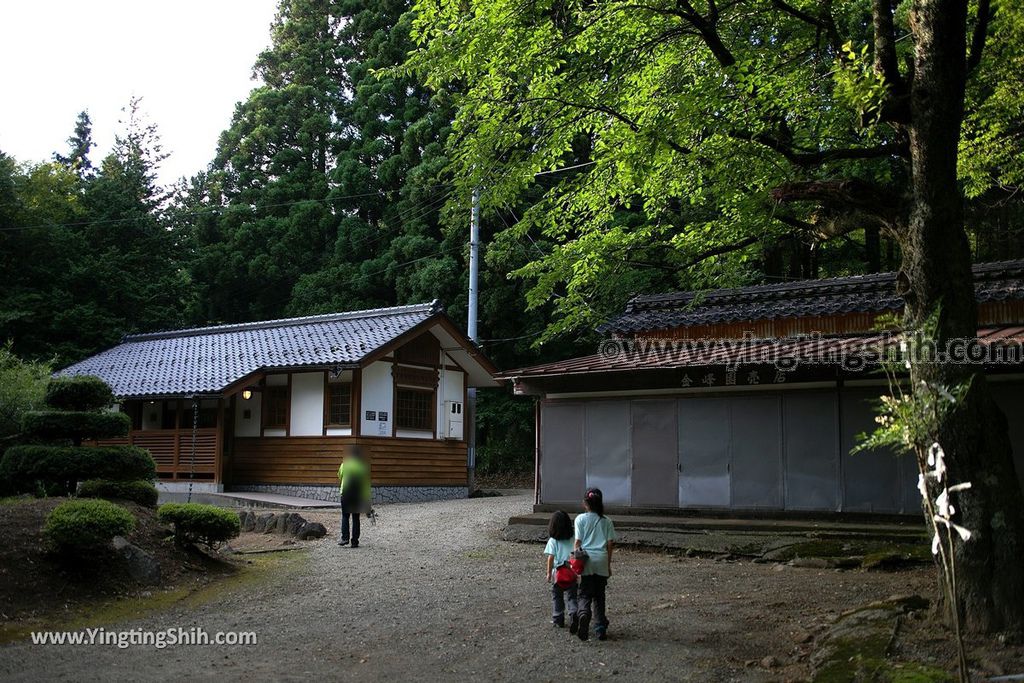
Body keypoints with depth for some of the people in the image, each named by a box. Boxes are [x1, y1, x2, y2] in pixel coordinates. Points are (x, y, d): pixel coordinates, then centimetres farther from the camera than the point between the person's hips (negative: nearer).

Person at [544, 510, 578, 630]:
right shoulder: (572, 540, 0)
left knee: (557, 597, 13)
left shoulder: (553, 541, -8)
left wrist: (549, 573, -3)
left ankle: (558, 619, 19)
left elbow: (550, 558, -10)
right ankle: (574, 614, -16)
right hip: (571, 574, 2)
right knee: (571, 596, 6)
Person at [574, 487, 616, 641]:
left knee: (585, 594, 4)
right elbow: (609, 545, 6)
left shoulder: (581, 519, -1)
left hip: (586, 560, -2)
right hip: (601, 561, 2)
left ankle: (584, 614, -27)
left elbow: (578, 542, -3)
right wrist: (608, 565, 14)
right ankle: (600, 629, 13)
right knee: (599, 596, 13)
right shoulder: (607, 521, 5)